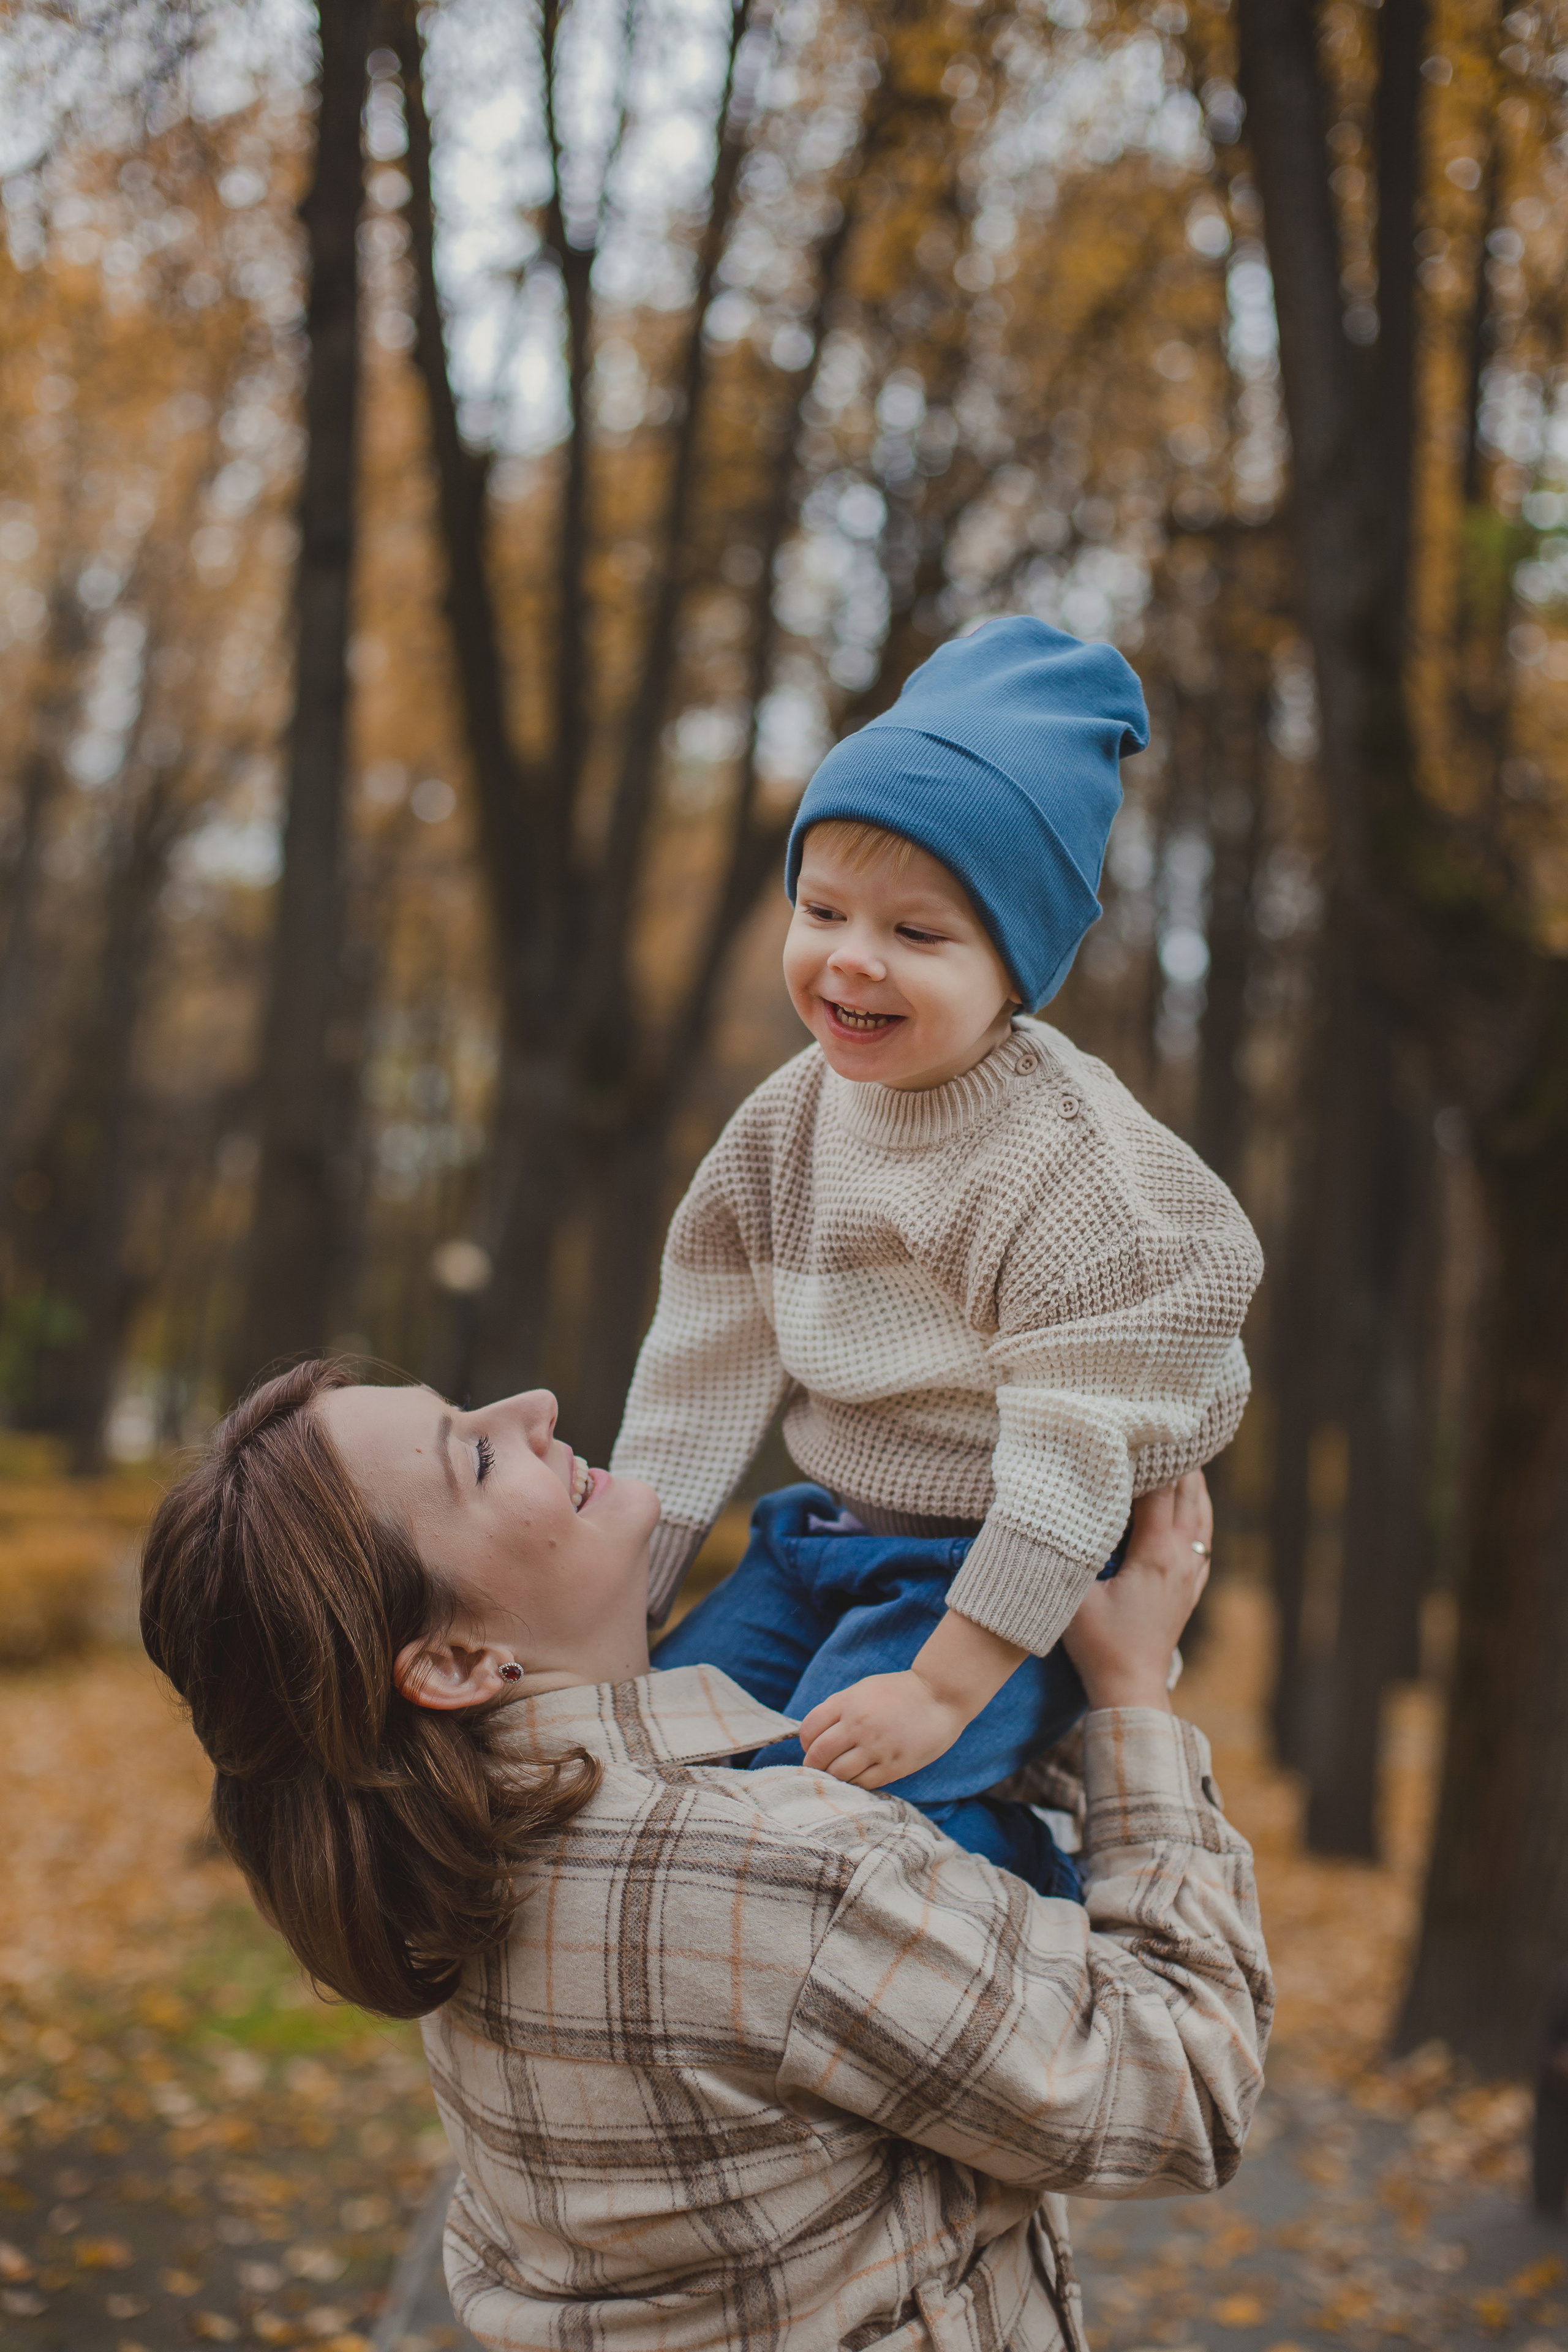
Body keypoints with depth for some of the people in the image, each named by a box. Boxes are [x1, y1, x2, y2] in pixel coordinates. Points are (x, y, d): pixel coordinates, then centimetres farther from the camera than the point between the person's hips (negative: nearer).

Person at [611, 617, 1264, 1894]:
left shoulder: (1076, 1163, -21)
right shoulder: (783, 1127, 1)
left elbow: (1073, 1463, -22)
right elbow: (699, 1382, 6)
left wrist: (943, 1686, -24)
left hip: (997, 1574, -7)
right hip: (820, 1538, 7)